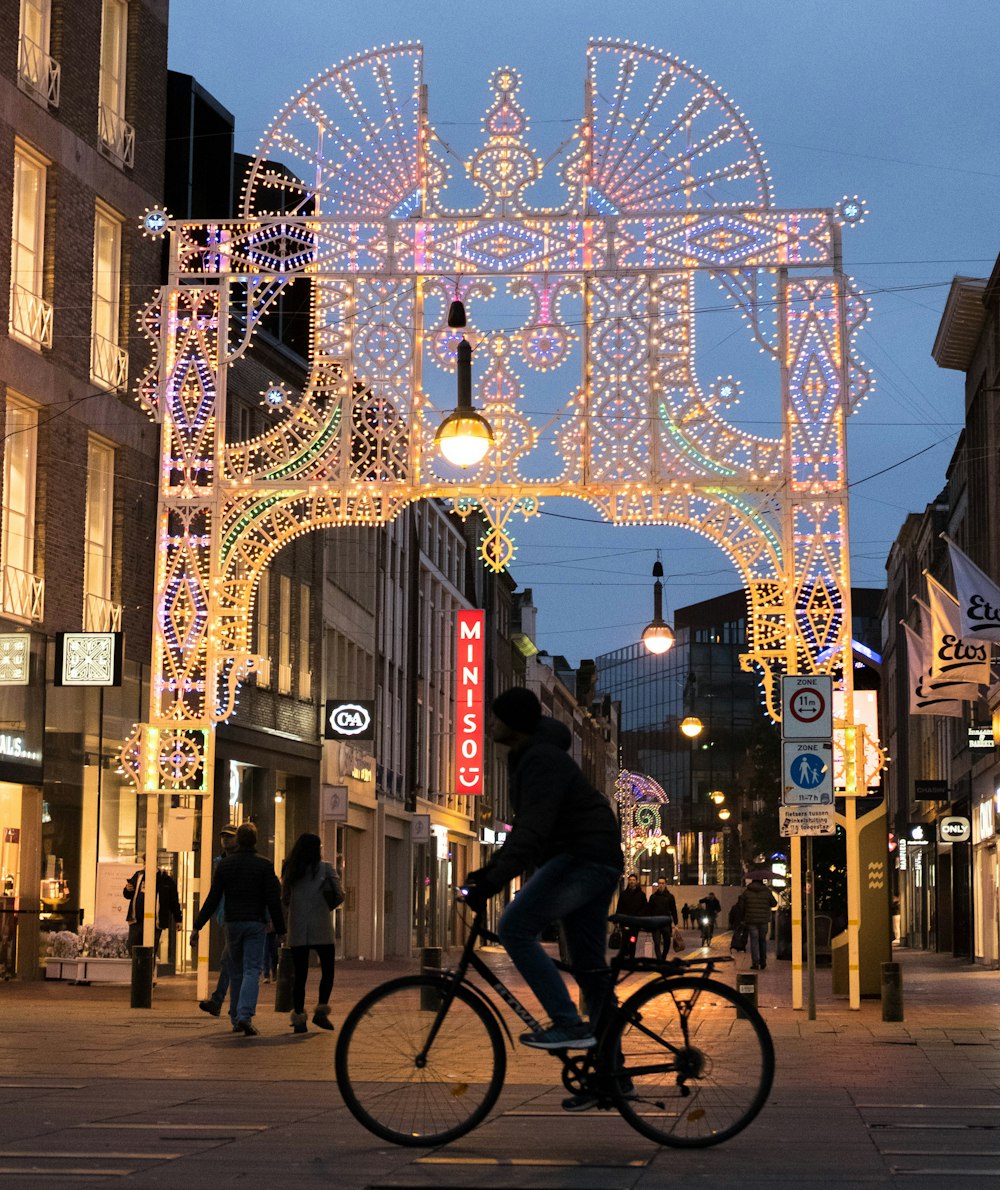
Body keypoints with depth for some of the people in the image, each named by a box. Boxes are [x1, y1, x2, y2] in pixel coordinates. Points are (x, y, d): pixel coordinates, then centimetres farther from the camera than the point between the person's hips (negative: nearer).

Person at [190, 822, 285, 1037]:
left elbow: (212, 900, 2)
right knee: (252, 971, -5)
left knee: (236, 972, 13)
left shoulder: (225, 864, 4)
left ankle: (238, 1020, 15)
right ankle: (245, 1015, -22)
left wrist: (197, 926, 6)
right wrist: (280, 930, 0)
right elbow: (274, 901, -6)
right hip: (256, 923, -3)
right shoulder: (264, 865, -3)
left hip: (232, 923, 3)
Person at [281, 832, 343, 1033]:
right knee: (327, 970, 9)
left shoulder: (290, 871, 6)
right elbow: (339, 895, -1)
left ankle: (298, 1017, 2)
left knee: (300, 975, 6)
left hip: (297, 931, 3)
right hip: (321, 929, -3)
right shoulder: (325, 869, -3)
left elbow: (284, 900, 11)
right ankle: (321, 1010, -3)